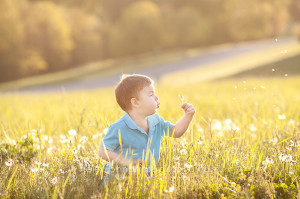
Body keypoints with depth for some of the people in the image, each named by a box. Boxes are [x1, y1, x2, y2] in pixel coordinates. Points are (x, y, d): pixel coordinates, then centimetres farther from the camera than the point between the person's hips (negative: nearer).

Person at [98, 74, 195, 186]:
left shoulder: (155, 121, 5)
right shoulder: (120, 128, -18)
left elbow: (175, 132, 18)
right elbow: (103, 151, -16)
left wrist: (188, 116, 2)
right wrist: (127, 162, -25)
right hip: (121, 177, -6)